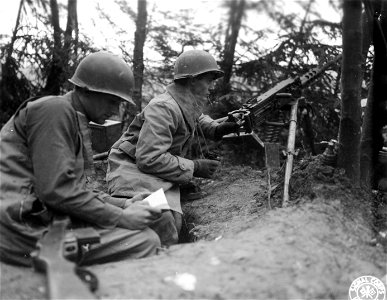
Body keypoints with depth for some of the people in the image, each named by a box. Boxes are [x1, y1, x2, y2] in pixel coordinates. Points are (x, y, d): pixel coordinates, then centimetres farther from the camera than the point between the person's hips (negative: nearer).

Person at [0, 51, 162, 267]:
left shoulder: (74, 119, 19)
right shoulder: (55, 110, -11)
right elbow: (56, 189, -21)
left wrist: (125, 204, 5)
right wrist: (120, 217, -15)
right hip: (29, 231, -10)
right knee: (146, 242, -15)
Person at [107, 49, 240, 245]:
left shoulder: (189, 104, 8)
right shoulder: (163, 108, -21)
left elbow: (197, 120, 35)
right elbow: (150, 159, -27)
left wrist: (217, 128, 13)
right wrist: (194, 167, -20)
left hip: (161, 173, 9)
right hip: (134, 169, -9)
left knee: (174, 221, -15)